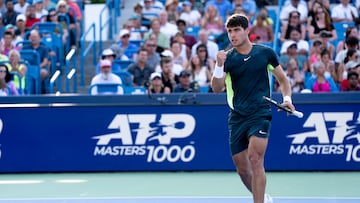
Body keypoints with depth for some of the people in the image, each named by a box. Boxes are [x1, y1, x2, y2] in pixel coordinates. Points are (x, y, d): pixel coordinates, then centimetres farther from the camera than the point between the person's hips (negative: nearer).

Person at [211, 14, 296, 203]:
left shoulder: (266, 53, 3)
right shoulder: (228, 58, 4)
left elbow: (283, 79, 14)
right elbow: (216, 88, -8)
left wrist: (287, 98, -4)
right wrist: (219, 65, -23)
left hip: (260, 114, -3)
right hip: (237, 117, 3)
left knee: (255, 159, -23)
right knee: (242, 169, 8)